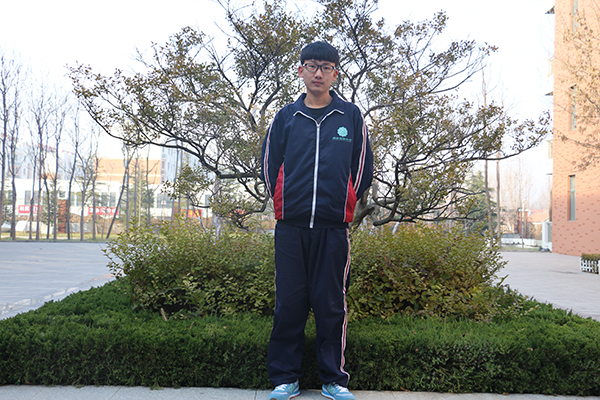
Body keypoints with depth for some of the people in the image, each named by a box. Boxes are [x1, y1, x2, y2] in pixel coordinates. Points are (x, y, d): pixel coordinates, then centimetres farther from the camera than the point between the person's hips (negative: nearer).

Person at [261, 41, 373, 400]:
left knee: (332, 304, 4)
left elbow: (363, 168, 10)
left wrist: (343, 205, 8)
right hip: (291, 226, 1)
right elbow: (270, 167, 14)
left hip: (334, 227, -1)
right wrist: (286, 204, 10)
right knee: (289, 303, 4)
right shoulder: (286, 117, 11)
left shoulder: (351, 116, 9)